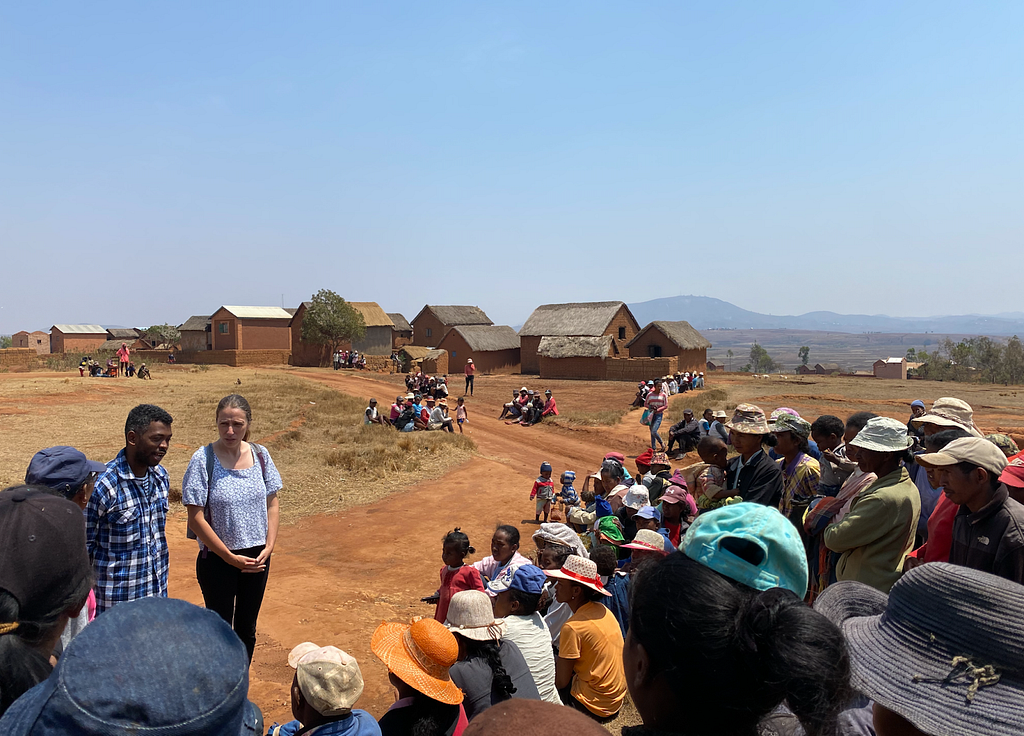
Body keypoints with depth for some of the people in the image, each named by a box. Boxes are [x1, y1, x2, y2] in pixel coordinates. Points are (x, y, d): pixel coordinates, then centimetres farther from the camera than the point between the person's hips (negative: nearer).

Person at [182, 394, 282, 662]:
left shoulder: (260, 454, -3)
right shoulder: (203, 459, -15)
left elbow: (272, 502, 5)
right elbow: (196, 518, -15)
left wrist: (269, 546, -5)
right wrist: (230, 557, -14)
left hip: (257, 559, 4)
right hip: (217, 559, -4)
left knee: (246, 629, 18)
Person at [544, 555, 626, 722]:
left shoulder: (572, 627, -23)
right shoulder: (602, 610, -2)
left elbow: (561, 682, -16)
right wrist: (557, 664, 10)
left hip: (592, 707, -8)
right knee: (555, 665, 18)